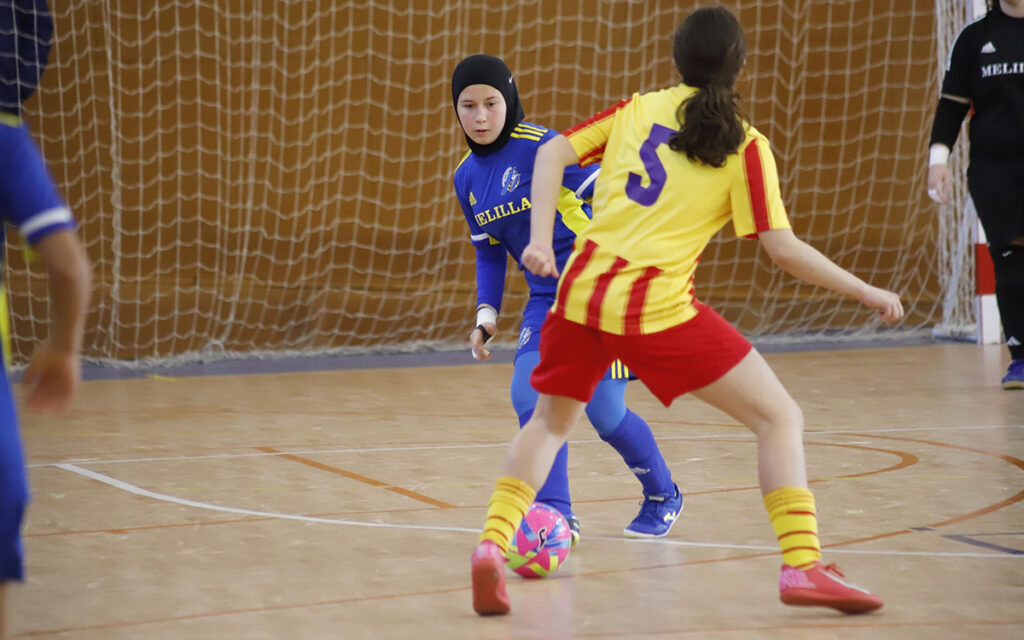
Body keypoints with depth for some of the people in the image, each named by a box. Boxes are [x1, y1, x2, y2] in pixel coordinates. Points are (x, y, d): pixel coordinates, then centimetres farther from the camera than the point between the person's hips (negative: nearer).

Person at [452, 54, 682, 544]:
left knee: (604, 412, -7)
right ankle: (556, 514, -7)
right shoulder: (467, 178, 6)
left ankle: (662, 496, 20)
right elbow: (488, 251, 17)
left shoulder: (541, 146, -17)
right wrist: (487, 313, 6)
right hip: (546, 298, 6)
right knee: (528, 396, -14)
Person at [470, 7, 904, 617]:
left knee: (549, 422, 27)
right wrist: (865, 292, 5)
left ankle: (492, 544, 9)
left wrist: (541, 239, 2)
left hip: (581, 289, 5)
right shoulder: (745, 145, 1)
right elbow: (783, 247, -4)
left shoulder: (638, 108, 13)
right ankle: (802, 566, -6)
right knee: (780, 418, 5)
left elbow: (553, 153, 6)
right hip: (656, 306, -4)